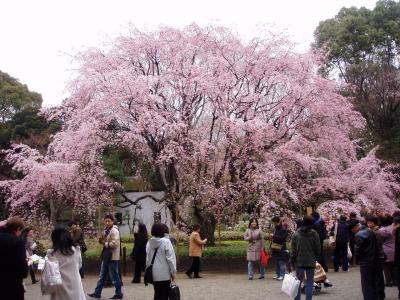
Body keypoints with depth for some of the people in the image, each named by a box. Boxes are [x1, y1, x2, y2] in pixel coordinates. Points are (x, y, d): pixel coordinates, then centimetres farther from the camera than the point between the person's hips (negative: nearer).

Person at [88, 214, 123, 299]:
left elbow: (114, 244, -24)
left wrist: (104, 243, -13)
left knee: (115, 276, 0)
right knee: (102, 276, 14)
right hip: (106, 256, 9)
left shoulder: (114, 231, -15)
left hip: (112, 257, -9)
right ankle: (97, 293, 22)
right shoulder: (106, 231, 13)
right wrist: (101, 241, 1)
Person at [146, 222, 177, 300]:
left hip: (154, 273, 5)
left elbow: (147, 258, 8)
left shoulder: (149, 242, 2)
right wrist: (173, 272, -4)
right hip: (164, 274, -5)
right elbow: (170, 258, -12)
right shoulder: (166, 241, -13)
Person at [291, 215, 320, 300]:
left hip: (299, 262, 1)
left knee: (298, 281, 13)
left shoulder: (296, 234, -6)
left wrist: (292, 261, 3)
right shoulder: (314, 234, -7)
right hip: (311, 262, 0)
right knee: (309, 283, 7)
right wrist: (316, 258, 14)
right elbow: (318, 249, -1)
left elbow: (293, 250, -5)